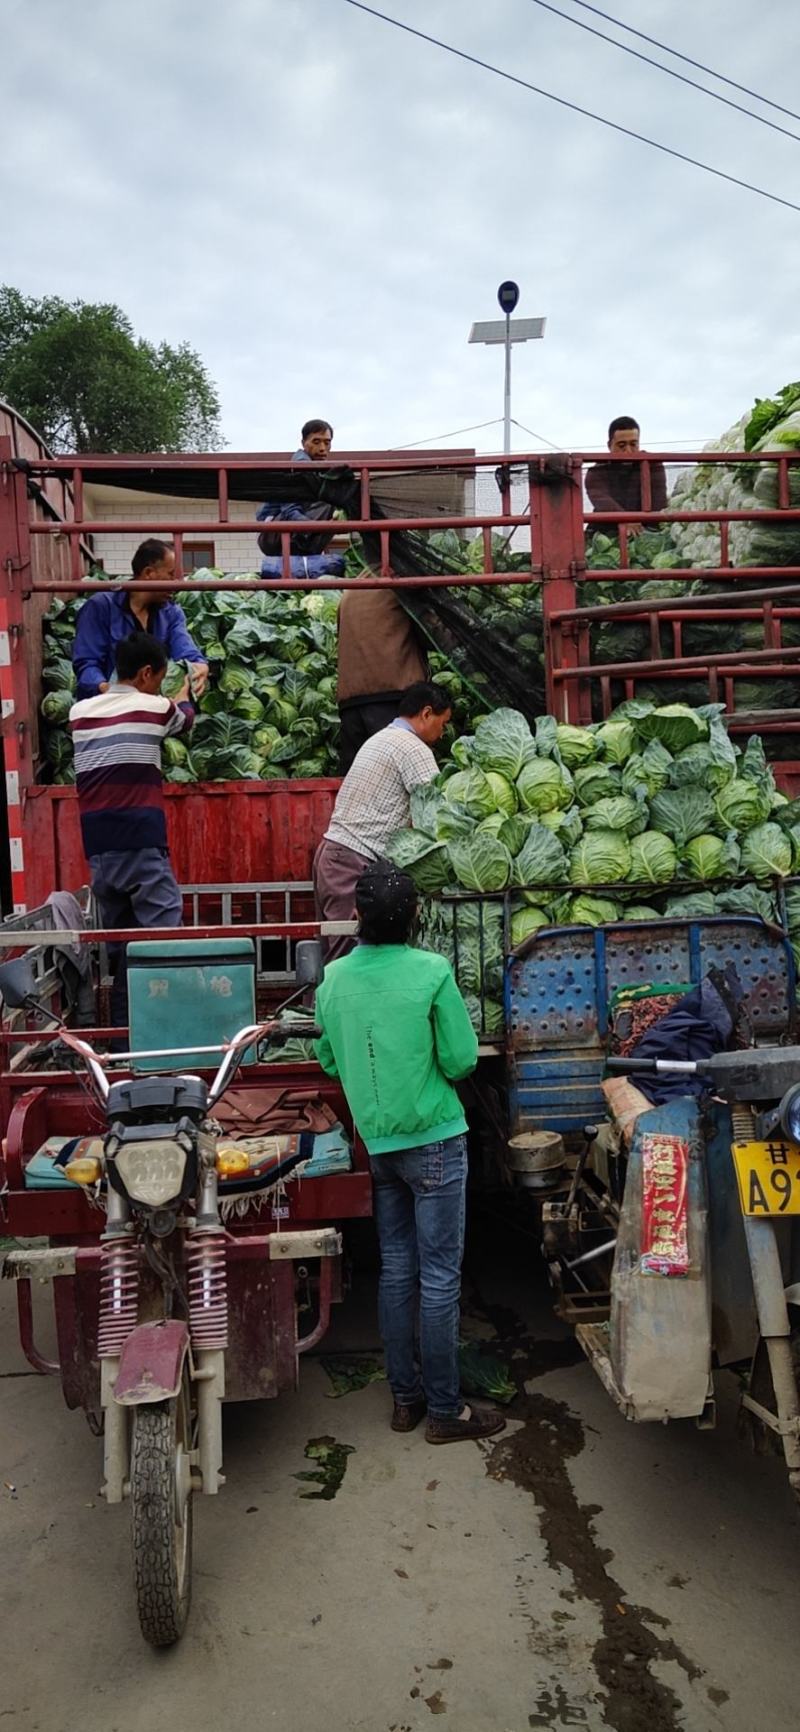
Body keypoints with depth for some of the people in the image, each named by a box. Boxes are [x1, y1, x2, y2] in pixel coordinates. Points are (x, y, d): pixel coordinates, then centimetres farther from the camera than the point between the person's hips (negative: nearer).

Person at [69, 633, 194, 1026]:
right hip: (141, 841, -5)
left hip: (97, 846, 6)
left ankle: (123, 1025, 16)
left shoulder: (80, 712, 13)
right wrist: (183, 696, 47)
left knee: (118, 940, 12)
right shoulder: (155, 707, 3)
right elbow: (185, 717, 25)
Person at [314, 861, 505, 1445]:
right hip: (433, 1139, -5)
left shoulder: (333, 977, -1)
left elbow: (330, 1061, 9)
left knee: (397, 1270, 15)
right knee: (440, 1276, 4)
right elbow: (462, 1060, -12)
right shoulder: (432, 971, -16)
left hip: (377, 1143, 5)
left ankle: (406, 1397, 26)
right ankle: (445, 1410, 14)